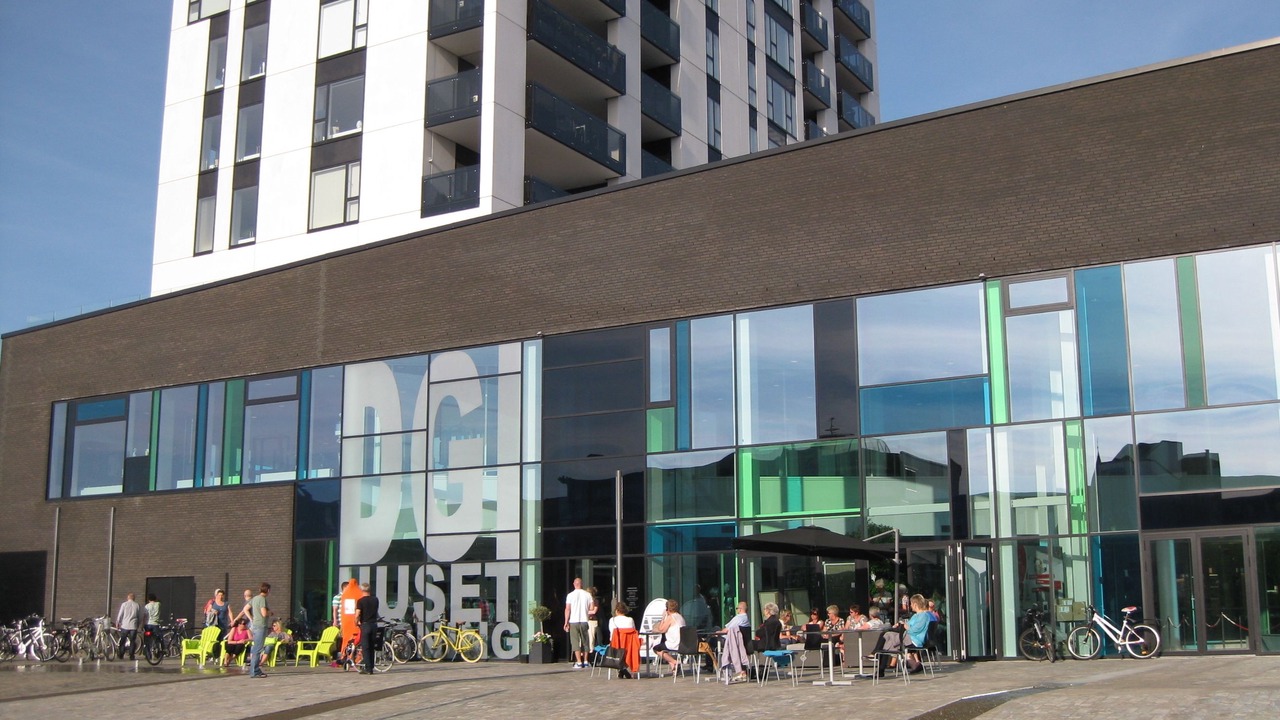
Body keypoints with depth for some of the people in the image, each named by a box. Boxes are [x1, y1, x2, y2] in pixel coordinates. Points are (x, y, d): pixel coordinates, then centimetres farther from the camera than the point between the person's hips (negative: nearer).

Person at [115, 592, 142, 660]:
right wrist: (138, 624, 19)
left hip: (124, 625, -1)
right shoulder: (137, 605, 3)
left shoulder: (124, 604, -3)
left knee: (122, 641, 10)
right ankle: (131, 656, 2)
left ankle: (120, 655, 11)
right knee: (132, 641, 5)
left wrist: (117, 622, 7)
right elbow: (140, 616, 6)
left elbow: (120, 614, -4)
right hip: (133, 626, 1)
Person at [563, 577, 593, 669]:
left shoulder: (570, 595, -5)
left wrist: (566, 622, -2)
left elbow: (567, 610, -7)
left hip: (573, 621, -2)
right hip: (584, 621, 2)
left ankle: (579, 662, -5)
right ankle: (585, 662, 12)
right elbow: (591, 609, 0)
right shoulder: (587, 595, 1)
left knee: (575, 642, 1)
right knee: (585, 641, 13)